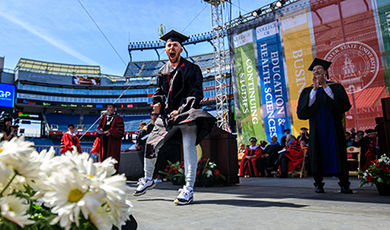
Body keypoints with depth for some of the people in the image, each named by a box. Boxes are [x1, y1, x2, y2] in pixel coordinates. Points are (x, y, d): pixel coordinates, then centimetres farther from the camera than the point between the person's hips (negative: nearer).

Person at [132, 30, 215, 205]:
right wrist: (157, 103, 0)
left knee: (188, 145, -21)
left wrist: (181, 110, -17)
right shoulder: (163, 71, 15)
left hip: (187, 112, -4)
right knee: (151, 144, 2)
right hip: (167, 113, 5)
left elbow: (196, 93, -5)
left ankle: (189, 189, -17)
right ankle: (148, 180, 24)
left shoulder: (191, 69, 1)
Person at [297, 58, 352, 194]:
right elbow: (301, 112, -7)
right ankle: (318, 184, 11)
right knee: (318, 155, 1)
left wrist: (326, 87, -9)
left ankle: (344, 185, 11)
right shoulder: (307, 91, 9)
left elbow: (345, 105, -9)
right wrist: (314, 89, -10)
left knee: (338, 156, 0)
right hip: (316, 130, 1)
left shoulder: (336, 87, 8)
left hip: (334, 129, 0)